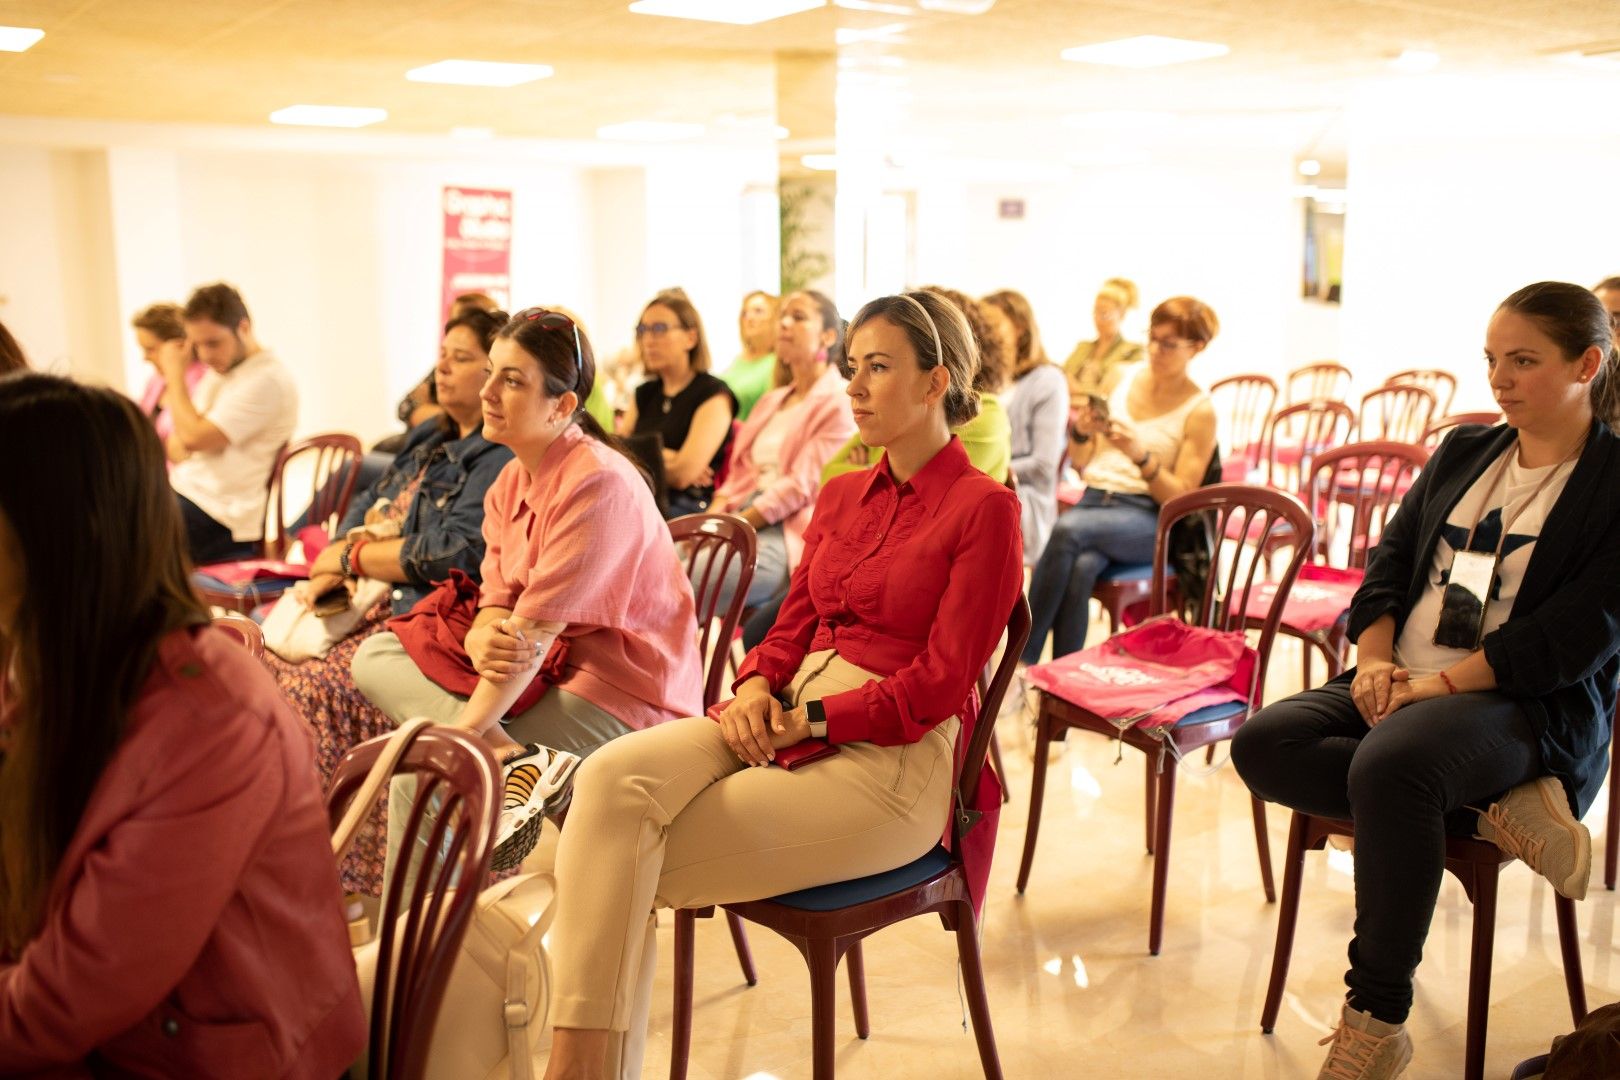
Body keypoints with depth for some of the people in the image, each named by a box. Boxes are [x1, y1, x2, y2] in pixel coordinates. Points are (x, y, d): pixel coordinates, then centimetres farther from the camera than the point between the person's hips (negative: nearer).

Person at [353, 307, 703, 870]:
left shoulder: (598, 483, -20)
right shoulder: (511, 480, 8)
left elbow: (536, 629, -23)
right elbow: (496, 602, 4)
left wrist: (463, 732, -22)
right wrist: (482, 641, -21)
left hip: (620, 695, -9)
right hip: (541, 667, 10)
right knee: (375, 655, -3)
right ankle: (515, 758, -21)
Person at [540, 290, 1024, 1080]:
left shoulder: (984, 508, -4)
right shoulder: (842, 496, 18)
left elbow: (939, 682, -10)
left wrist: (809, 721, -14)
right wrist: (756, 689, -5)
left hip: (888, 757, -6)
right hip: (788, 719, 6)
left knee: (634, 868, -21)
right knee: (611, 778, -23)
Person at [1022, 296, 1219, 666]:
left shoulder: (1199, 411, -1)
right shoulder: (1128, 379, 12)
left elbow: (1181, 497, -6)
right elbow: (1083, 463, 17)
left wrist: (1141, 455, -21)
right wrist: (1080, 433, -5)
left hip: (1149, 520, -4)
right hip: (1095, 497, 4)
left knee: (1069, 528, -34)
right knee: (1081, 566, -33)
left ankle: (1023, 660, -29)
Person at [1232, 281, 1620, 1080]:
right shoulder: (1462, 452, 17)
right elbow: (1391, 558, 13)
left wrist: (1438, 684, -20)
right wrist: (1375, 658, -7)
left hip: (1531, 708, -6)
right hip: (1402, 684, 7)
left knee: (1389, 765, -38)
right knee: (1262, 745, -18)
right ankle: (1488, 812, -20)